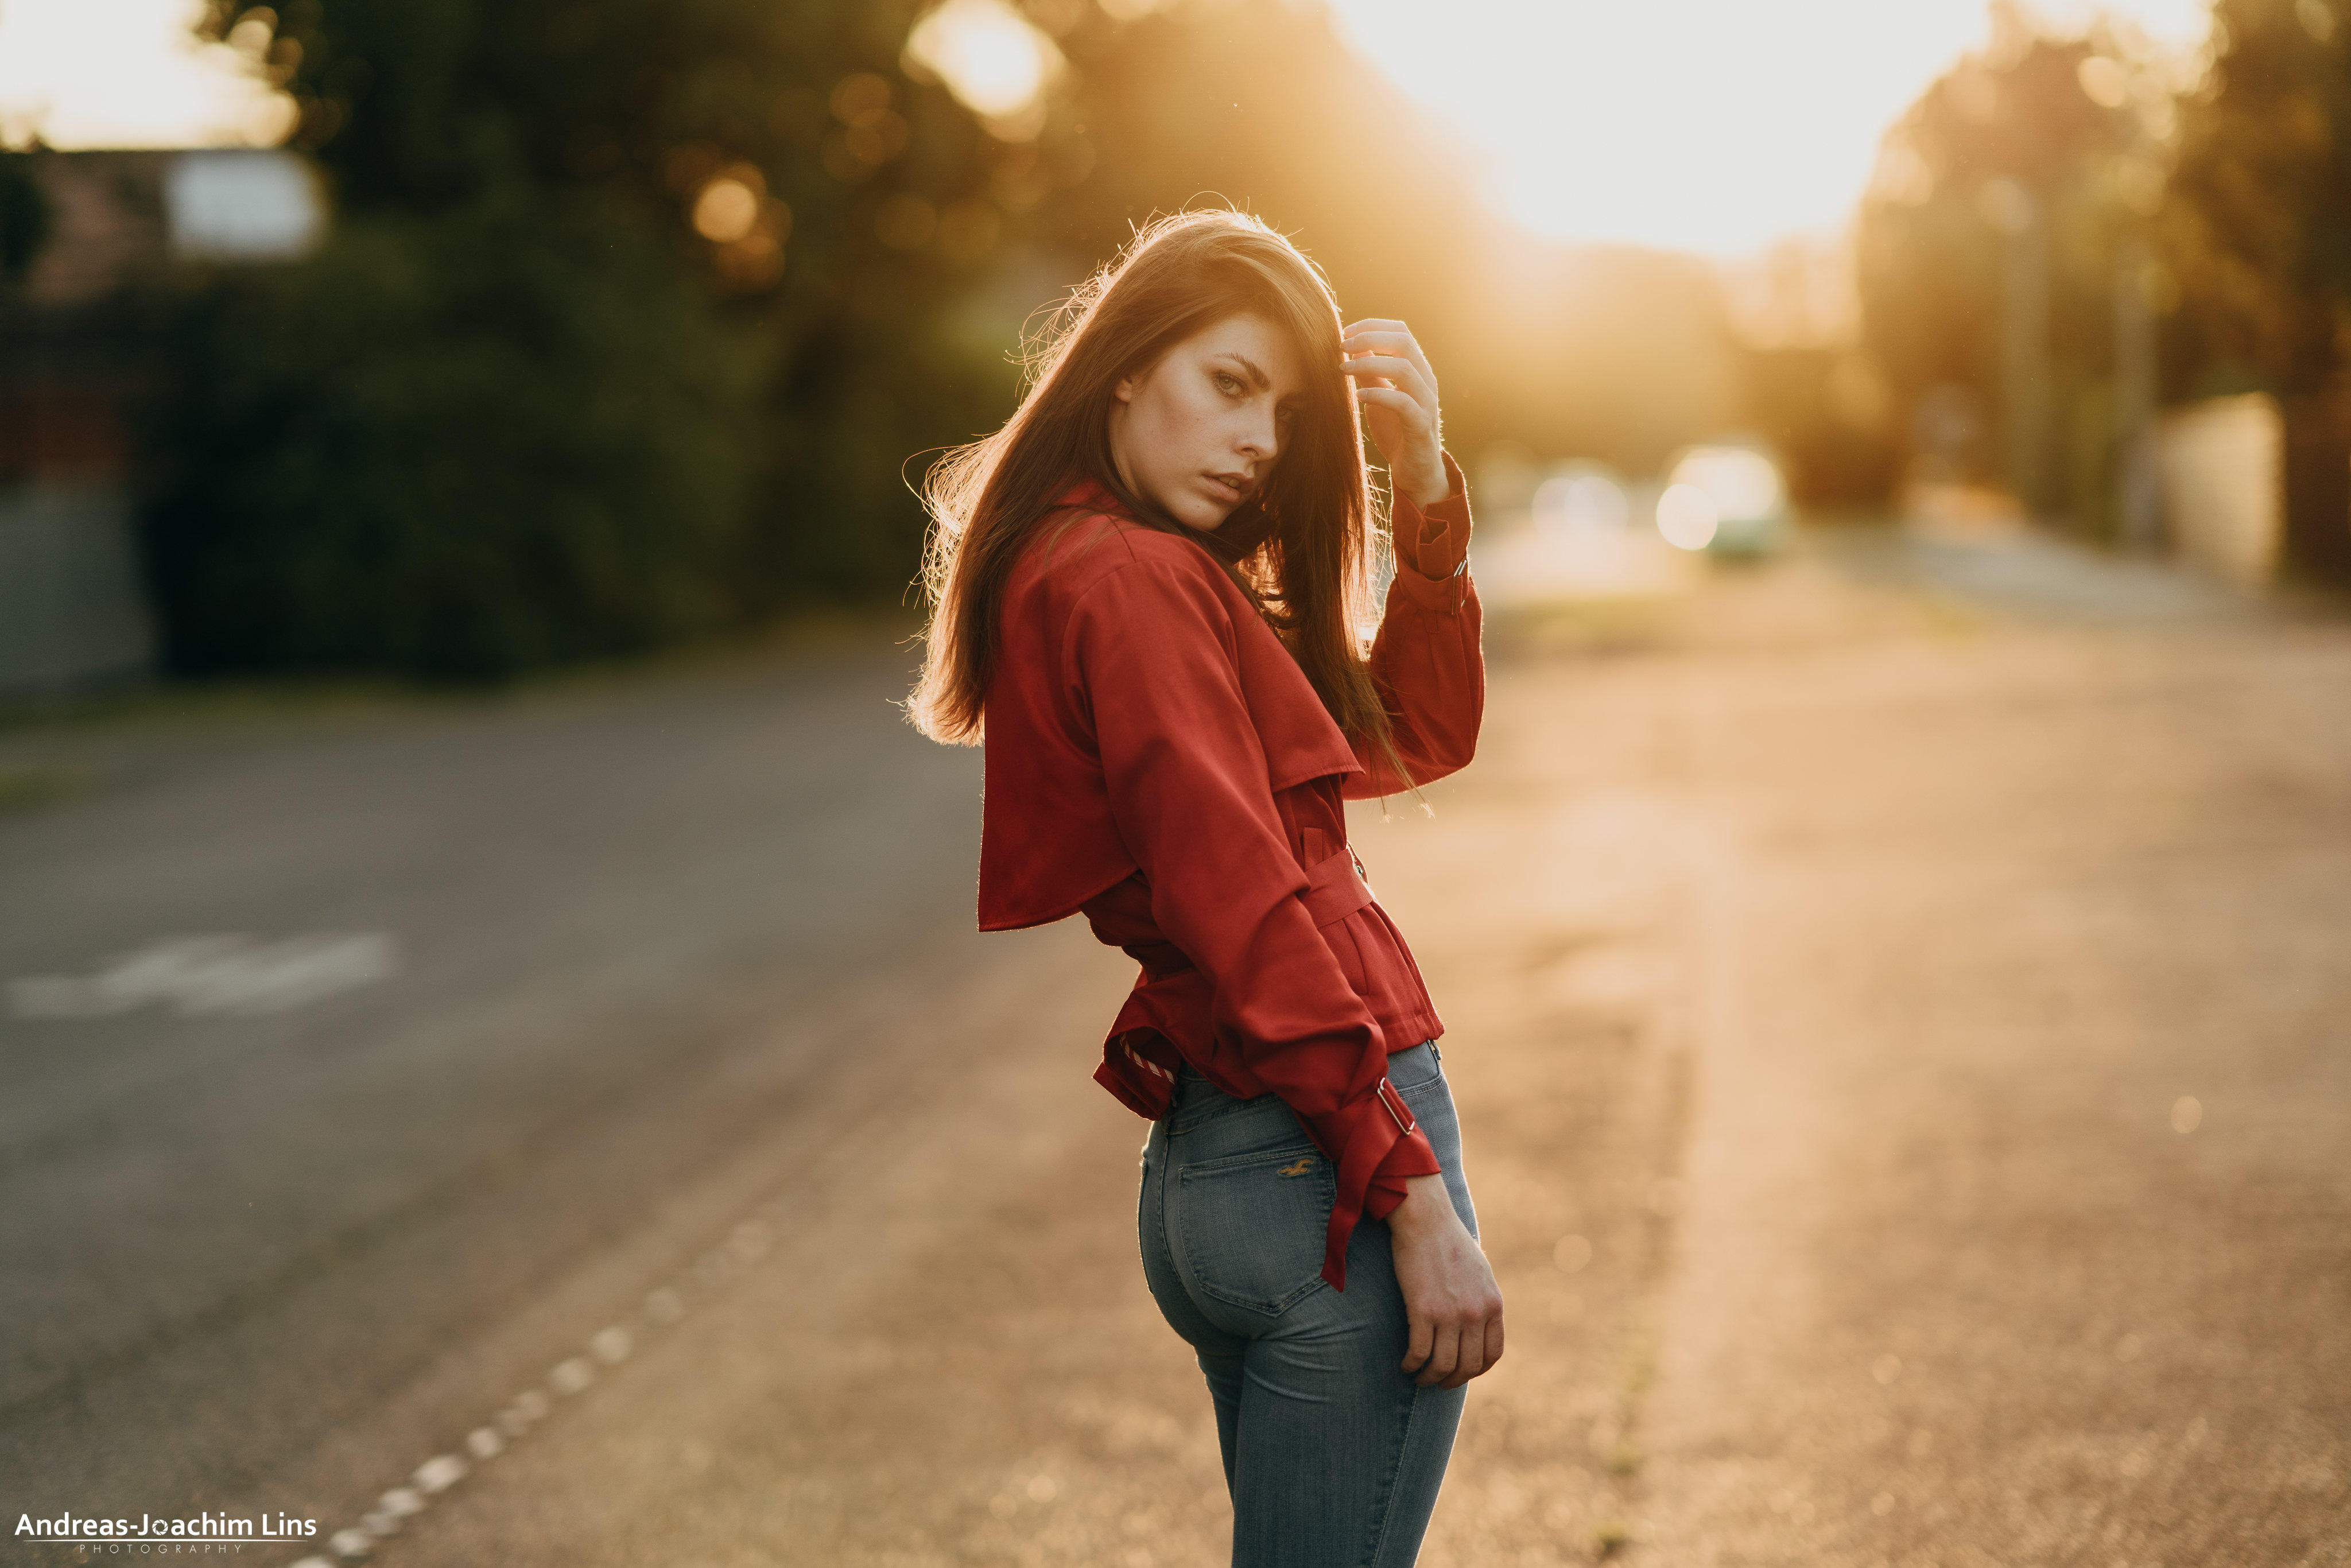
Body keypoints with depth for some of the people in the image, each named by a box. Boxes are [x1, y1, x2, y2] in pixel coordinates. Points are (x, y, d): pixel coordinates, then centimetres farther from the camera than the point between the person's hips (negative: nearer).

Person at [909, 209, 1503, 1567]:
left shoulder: (1077, 572, 18)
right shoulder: (1133, 583, -11)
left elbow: (1416, 736, 18)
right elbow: (1247, 917, -19)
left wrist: (1429, 495, 6)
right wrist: (1415, 1196, -18)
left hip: (1207, 1157, 10)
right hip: (1321, 1157, -10)